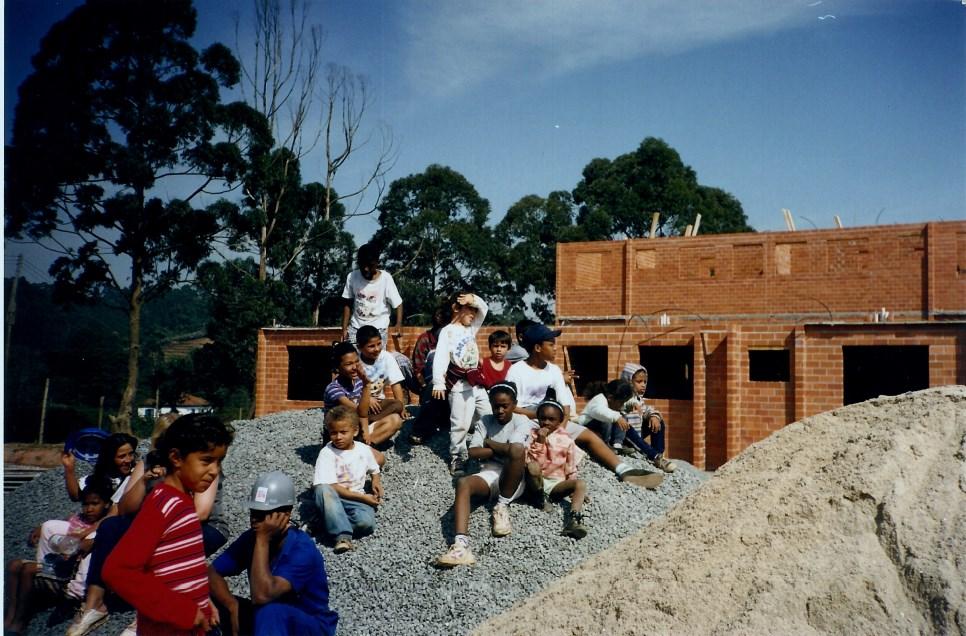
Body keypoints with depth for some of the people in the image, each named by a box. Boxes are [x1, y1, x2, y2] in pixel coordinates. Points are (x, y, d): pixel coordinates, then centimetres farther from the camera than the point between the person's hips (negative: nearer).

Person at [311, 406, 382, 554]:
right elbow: (330, 487, -15)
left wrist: (376, 482, 0)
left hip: (357, 499, 2)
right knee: (322, 490, -39)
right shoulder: (327, 453, -8)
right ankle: (343, 536, -38)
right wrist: (363, 497, -18)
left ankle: (328, 520, -9)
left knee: (366, 522, -32)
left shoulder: (363, 450, 4)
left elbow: (374, 470, 24)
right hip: (334, 497, -2)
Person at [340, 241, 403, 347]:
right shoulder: (352, 277, -8)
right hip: (356, 327, 2)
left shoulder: (386, 278, -15)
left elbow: (398, 304, -9)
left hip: (378, 329, -2)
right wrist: (344, 329, 1)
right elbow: (348, 304, 2)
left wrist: (399, 324, -22)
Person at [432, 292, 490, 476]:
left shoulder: (471, 328, 13)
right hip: (460, 387, -8)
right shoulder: (447, 331, -10)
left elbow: (483, 309, 13)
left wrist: (474, 299, -9)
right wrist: (438, 383, -29)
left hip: (477, 383, 8)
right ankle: (457, 457, 8)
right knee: (460, 425, -4)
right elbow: (441, 357, -19)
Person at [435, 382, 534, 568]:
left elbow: (514, 449, -18)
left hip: (512, 480, -3)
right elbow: (473, 452, -1)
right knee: (463, 483, -31)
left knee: (517, 448, -34)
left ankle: (503, 505, -15)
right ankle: (461, 544, -48)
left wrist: (489, 443, -2)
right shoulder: (485, 421, 10)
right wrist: (501, 449, -8)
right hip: (489, 475, 3)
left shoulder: (521, 421, 0)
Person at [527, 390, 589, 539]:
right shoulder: (533, 436, 1)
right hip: (537, 482, -2)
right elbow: (532, 461, -12)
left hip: (557, 483, 2)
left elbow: (571, 467, 9)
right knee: (532, 466, -35)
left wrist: (574, 489, -2)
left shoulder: (566, 440, 6)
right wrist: (540, 441, -20)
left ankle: (573, 519, -45)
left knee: (581, 484, -26)